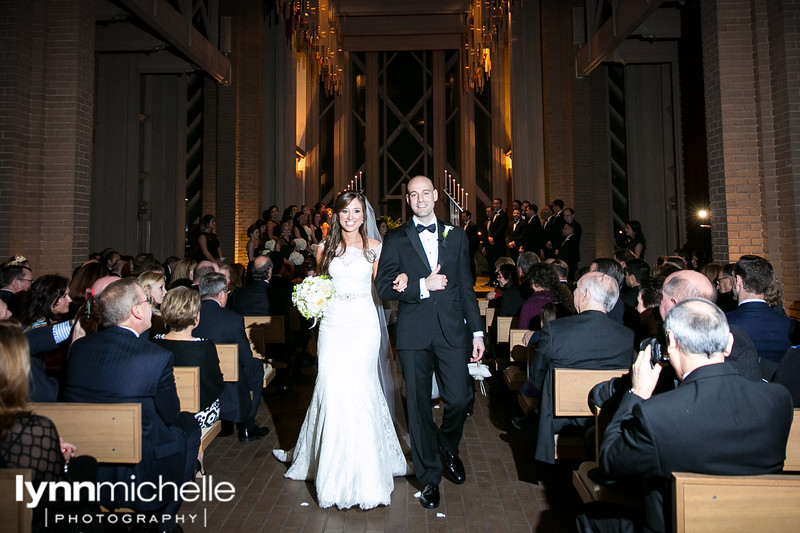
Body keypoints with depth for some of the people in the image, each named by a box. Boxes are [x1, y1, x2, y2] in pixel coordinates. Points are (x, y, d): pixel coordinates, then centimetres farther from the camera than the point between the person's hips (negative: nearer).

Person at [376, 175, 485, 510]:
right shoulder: (396, 239, 5)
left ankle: (448, 448, 33)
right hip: (414, 334, -1)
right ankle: (429, 478, 25)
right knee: (418, 406, 6)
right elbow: (384, 287, -3)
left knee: (460, 399, -2)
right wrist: (422, 286, -13)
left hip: (452, 331, 1)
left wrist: (477, 331, 6)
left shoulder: (456, 235, 11)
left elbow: (466, 286, 9)